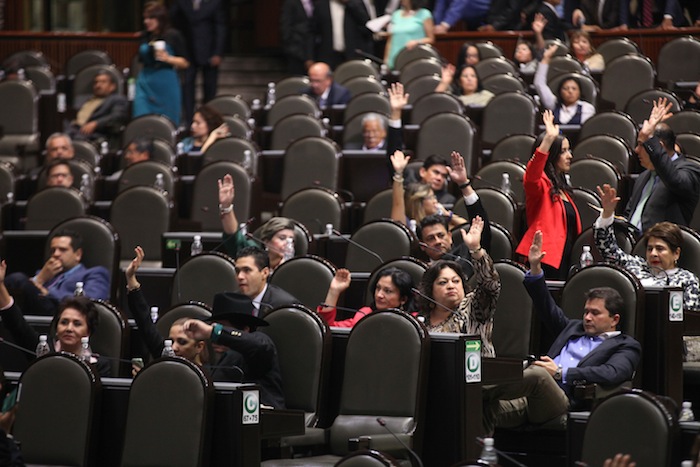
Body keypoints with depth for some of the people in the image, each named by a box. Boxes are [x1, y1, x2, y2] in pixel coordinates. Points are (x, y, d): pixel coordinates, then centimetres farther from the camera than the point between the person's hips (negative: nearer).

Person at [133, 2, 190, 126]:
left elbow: (185, 63, -5)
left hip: (166, 84, -3)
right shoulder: (144, 37, 6)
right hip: (146, 83, 3)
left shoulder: (173, 36, -5)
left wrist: (168, 59, -20)